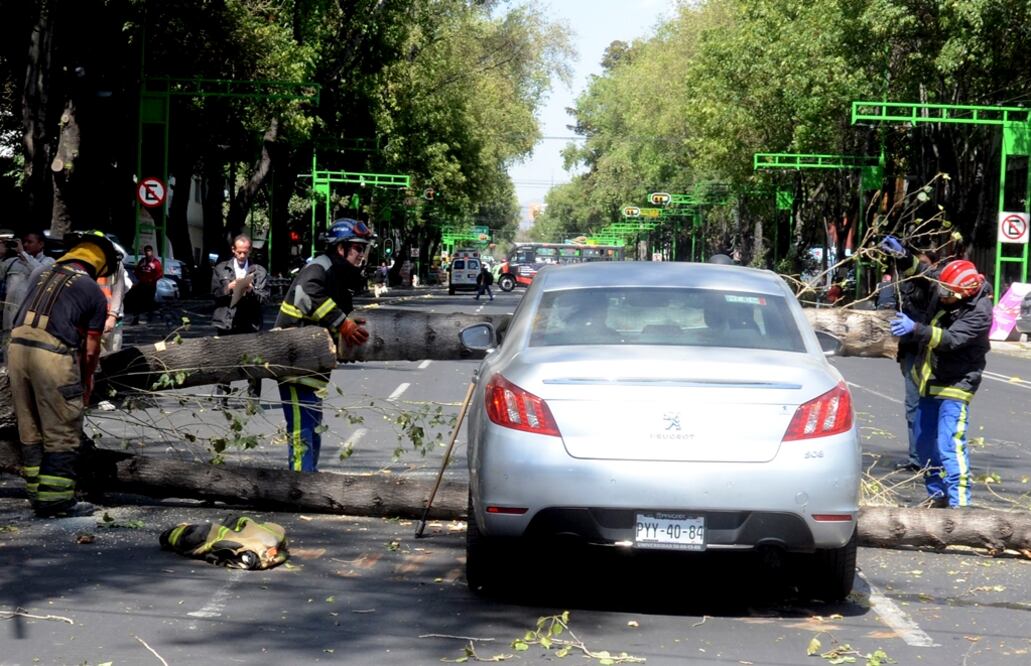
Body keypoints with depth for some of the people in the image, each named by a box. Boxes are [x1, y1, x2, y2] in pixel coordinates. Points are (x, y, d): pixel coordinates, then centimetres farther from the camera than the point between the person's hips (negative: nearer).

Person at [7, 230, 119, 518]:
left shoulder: (40, 274, 18)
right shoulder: (94, 292, 6)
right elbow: (91, 348, 6)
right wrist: (87, 383, 22)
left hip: (17, 346, 5)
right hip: (54, 355, -5)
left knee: (30, 430, 15)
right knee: (61, 435, 5)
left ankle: (38, 495, 22)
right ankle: (56, 500, 7)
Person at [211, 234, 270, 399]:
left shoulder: (259, 271, 9)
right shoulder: (221, 269, 12)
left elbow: (266, 297, 2)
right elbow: (215, 293, 5)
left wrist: (251, 291, -15)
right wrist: (229, 288, -12)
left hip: (250, 324, -1)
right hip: (226, 322, 1)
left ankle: (254, 397, 3)